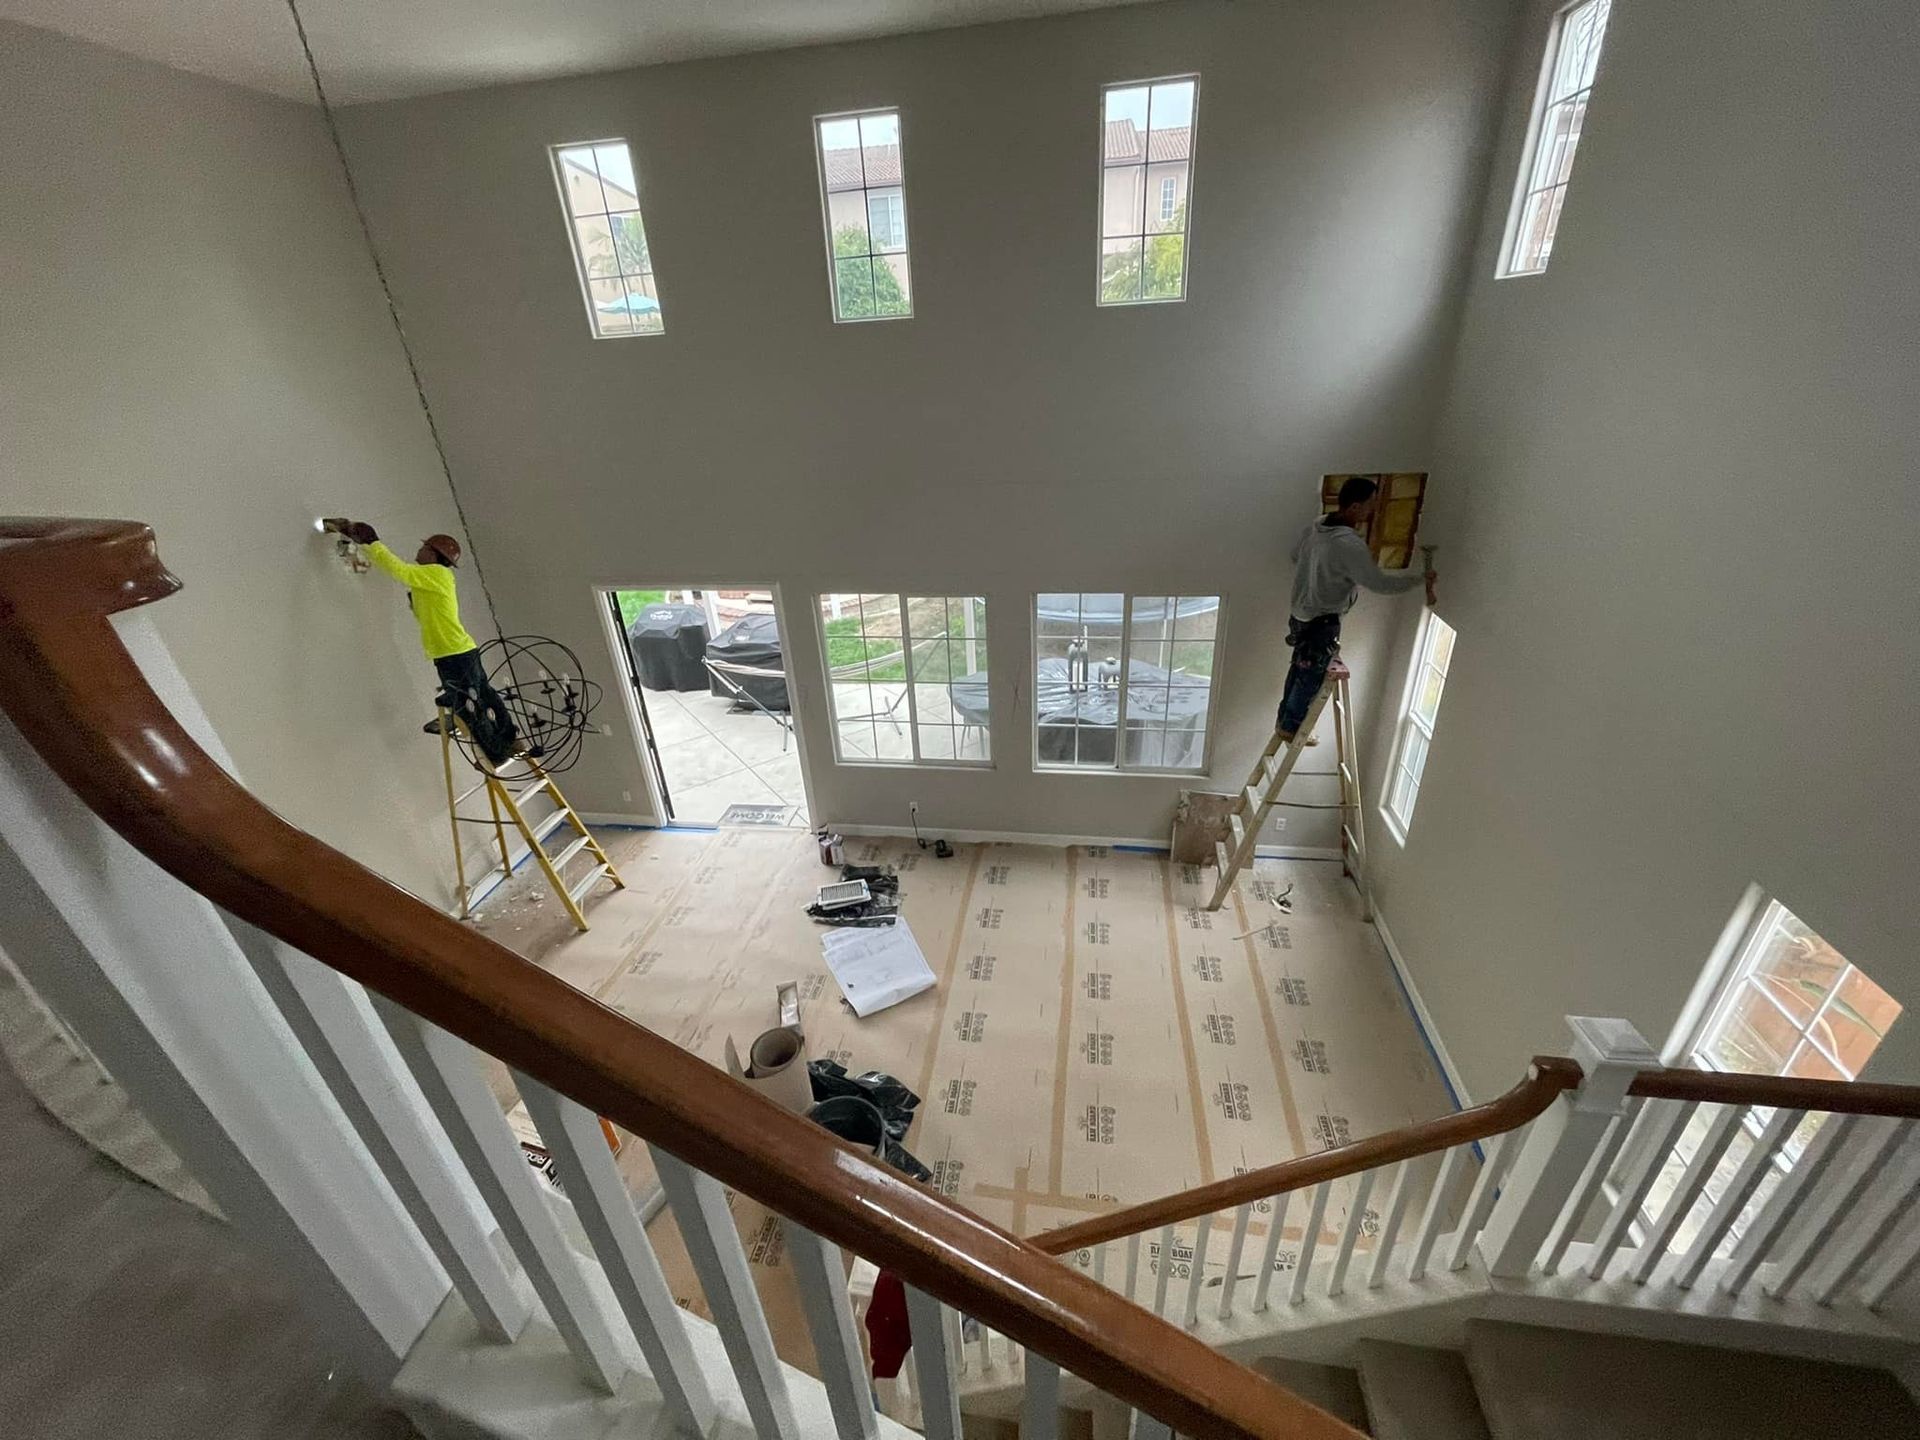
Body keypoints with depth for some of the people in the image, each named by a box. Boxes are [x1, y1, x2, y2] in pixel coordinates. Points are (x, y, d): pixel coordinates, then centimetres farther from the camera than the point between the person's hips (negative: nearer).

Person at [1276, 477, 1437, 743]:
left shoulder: (1315, 527, -3)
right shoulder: (1349, 545, -29)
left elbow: (1295, 555, 16)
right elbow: (1383, 584, -23)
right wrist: (1421, 577, -8)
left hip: (1301, 615, 9)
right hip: (1322, 624, -9)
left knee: (1300, 669, 22)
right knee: (1311, 678, 9)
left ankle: (1283, 719, 37)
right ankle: (1290, 727, 25)